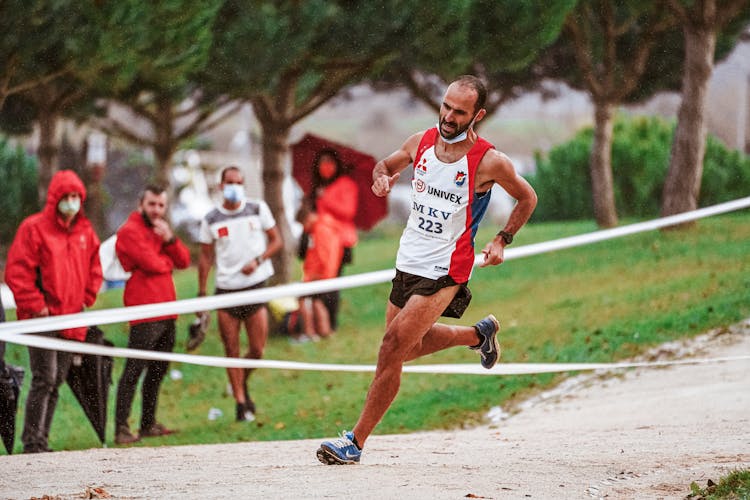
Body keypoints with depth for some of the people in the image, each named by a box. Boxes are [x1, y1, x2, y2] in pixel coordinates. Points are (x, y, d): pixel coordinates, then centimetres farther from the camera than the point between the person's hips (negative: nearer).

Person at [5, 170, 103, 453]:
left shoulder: (85, 232, 12)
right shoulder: (34, 228, -7)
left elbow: (94, 270, 22)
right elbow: (17, 272, -10)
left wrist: (86, 301, 9)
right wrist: (35, 306, -12)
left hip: (71, 319, 6)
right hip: (42, 318, -6)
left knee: (56, 382, 9)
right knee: (44, 379, -13)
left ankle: (42, 442, 15)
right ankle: (32, 443, -9)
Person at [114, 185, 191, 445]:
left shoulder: (160, 230, 22)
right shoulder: (130, 231, -6)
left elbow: (184, 261, 12)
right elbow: (150, 262, -17)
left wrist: (170, 239, -5)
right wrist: (167, 262, 4)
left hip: (166, 311, 9)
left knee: (159, 369, 14)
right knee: (134, 370, -11)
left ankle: (149, 423, 23)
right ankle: (121, 428, -13)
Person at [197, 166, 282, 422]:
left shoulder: (258, 209, 3)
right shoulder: (211, 219, 4)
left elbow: (276, 241, 7)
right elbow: (206, 257, 9)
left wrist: (258, 260, -11)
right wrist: (201, 293, 4)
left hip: (256, 285, 0)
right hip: (226, 289, 0)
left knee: (257, 350, -3)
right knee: (231, 350, 0)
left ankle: (242, 385, 26)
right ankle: (241, 403, 8)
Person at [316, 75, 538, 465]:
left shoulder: (490, 162, -14)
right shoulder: (421, 142, 0)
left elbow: (527, 198, 3)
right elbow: (386, 165, 18)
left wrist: (501, 241, -6)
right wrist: (381, 177, -5)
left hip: (444, 272, -7)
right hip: (408, 263, 7)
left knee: (393, 346, -16)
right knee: (410, 346, 21)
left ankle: (356, 441, -11)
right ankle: (480, 334, 47)